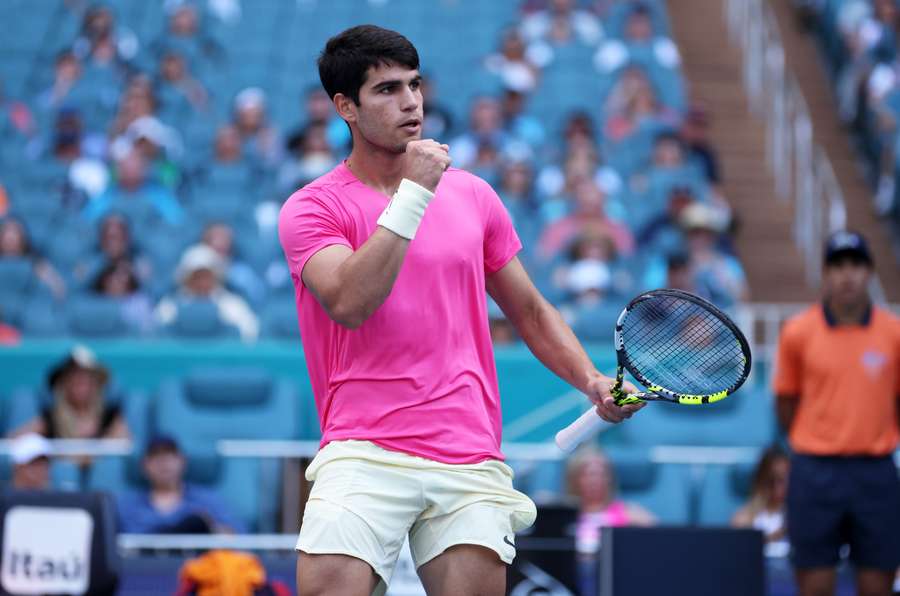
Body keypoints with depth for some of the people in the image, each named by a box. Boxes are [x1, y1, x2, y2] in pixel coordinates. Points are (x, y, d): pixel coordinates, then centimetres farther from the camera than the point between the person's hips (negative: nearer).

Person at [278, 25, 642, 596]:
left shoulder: (473, 195, 14)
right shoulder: (312, 208, 1)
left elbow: (530, 311, 21)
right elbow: (349, 303, -18)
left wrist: (593, 381, 6)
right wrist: (413, 195, -15)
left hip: (469, 458, 3)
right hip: (365, 453, -3)